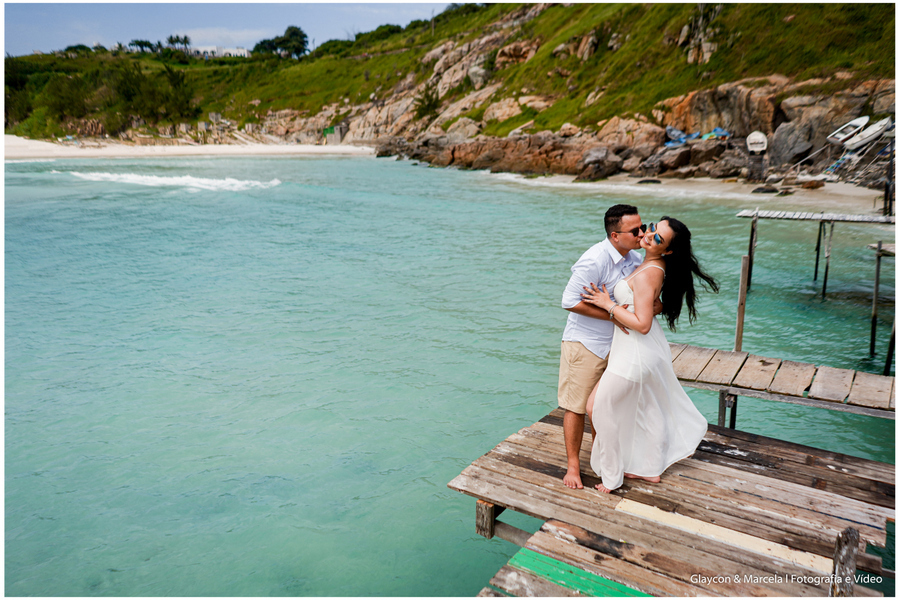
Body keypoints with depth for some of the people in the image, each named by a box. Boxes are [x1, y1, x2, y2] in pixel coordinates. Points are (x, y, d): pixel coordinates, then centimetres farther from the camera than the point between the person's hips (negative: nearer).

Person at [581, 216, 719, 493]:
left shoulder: (647, 275, -27)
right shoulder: (657, 266, 2)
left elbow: (642, 324, -29)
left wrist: (608, 305, -23)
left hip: (635, 354, -10)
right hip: (649, 349, 10)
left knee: (600, 407, 5)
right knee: (650, 409, 22)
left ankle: (611, 477, 20)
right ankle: (651, 469, 40)